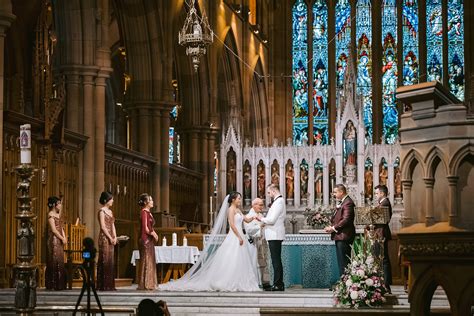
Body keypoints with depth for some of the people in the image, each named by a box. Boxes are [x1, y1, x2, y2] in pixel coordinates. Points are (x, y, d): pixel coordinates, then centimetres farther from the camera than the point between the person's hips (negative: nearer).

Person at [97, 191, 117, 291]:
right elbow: (103, 227, -14)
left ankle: (109, 285, 11)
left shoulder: (110, 211, 17)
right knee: (104, 261, -8)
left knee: (110, 261, 8)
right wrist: (110, 238, -13)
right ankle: (103, 285, -6)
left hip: (111, 238, 9)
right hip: (104, 238, -9)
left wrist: (115, 237, 5)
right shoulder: (102, 211, -8)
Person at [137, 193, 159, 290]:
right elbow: (145, 228, -17)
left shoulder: (148, 212, 16)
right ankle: (144, 284, -3)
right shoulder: (144, 212, -12)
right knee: (146, 261, -6)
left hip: (150, 240, 9)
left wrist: (153, 233, 3)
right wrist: (153, 233, -4)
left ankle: (149, 284, 15)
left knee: (150, 262, 11)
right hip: (145, 239, -9)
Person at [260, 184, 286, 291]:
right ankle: (279, 284, 16)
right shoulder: (279, 201, 17)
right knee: (276, 260, 12)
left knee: (276, 260, -9)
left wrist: (262, 219, -4)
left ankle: (277, 284, -9)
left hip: (275, 235, -10)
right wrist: (265, 222, 12)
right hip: (275, 235, 10)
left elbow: (272, 220, -19)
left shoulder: (278, 202, -15)